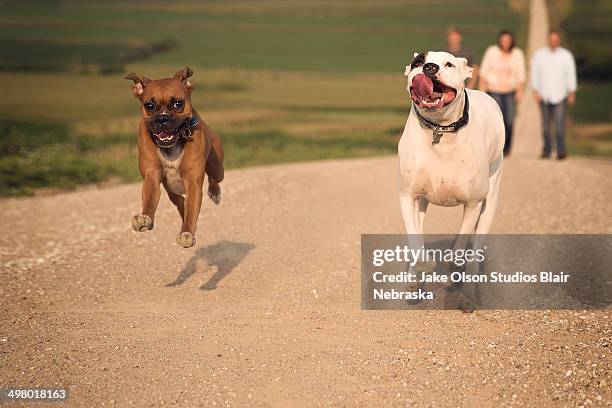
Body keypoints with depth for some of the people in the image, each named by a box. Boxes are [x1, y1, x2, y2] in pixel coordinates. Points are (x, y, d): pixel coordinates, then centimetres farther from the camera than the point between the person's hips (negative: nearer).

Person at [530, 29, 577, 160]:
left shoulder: (566, 55, 3)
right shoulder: (538, 55, 4)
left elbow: (571, 74, 5)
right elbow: (534, 73, 5)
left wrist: (572, 93, 1)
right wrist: (535, 91, -4)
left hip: (560, 95, -1)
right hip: (544, 95, 2)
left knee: (560, 123, -12)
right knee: (545, 124, 6)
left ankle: (561, 150, -15)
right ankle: (547, 149, 15)